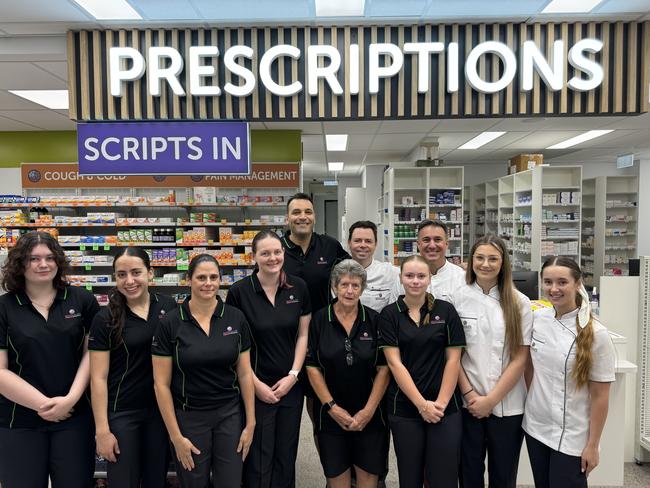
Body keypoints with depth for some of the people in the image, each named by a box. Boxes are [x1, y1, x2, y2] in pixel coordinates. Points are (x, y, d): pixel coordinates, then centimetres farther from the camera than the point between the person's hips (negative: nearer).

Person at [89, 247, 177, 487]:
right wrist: (102, 429, -10)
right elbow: (98, 378, -9)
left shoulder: (169, 307, -3)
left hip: (161, 409, 3)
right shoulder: (105, 319, -10)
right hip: (121, 413, -2)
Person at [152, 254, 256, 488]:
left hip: (230, 415, 2)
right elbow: (161, 384, -7)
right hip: (189, 417, -1)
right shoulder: (170, 324, -10)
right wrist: (176, 435, -6)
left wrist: (250, 423, 1)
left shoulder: (236, 318, -4)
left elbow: (245, 373, 1)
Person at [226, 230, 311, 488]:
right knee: (258, 459, 7)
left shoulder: (298, 287, -2)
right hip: (256, 387, -3)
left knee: (286, 456, 15)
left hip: (291, 385, 3)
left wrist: (293, 375, -5)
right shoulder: (239, 291, -11)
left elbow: (303, 335, 3)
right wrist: (256, 384, -9)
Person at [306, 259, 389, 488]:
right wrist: (332, 407, -9)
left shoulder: (374, 320, -3)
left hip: (370, 416, 0)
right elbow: (312, 367, -4)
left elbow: (383, 368, -4)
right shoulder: (319, 320, -4)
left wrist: (368, 411, -9)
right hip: (331, 415, 0)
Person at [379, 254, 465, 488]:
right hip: (404, 409, 0)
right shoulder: (389, 315, -1)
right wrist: (422, 404, -10)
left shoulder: (446, 311, 1)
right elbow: (394, 363, -6)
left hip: (445, 408, 0)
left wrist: (440, 403, -7)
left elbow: (453, 359, 0)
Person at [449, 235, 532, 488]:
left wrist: (491, 399, -8)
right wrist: (470, 394, -7)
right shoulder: (458, 298, -2)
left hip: (507, 406, 0)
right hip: (467, 403, 0)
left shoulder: (519, 303, -2)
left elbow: (520, 358, -4)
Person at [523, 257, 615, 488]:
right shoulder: (537, 319, -4)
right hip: (535, 428, 4)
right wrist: (533, 401, 5)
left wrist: (592, 445, -8)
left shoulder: (596, 334, -14)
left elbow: (600, 396, -10)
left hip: (571, 437, -4)